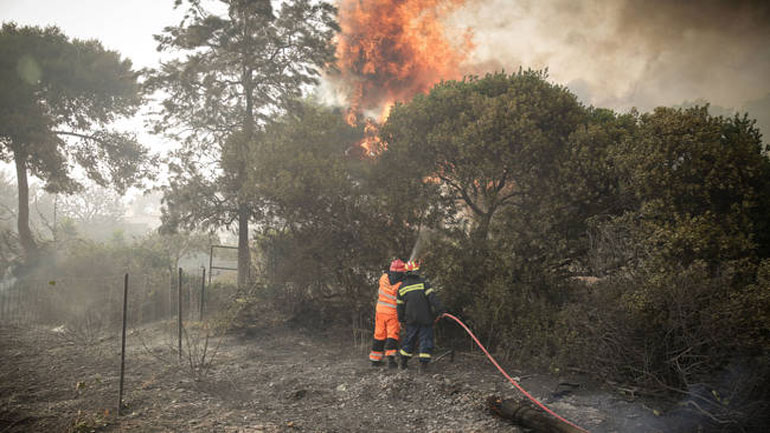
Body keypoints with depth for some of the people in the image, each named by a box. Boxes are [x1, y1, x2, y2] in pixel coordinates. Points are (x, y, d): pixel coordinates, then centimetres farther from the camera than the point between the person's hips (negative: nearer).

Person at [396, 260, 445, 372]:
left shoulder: (402, 287, 4)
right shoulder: (423, 282, -7)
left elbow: (400, 306, 10)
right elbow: (432, 297, -15)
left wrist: (401, 319, 20)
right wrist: (440, 309, -13)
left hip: (411, 318, 4)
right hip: (425, 317, -4)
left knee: (409, 338, 17)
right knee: (426, 338, 3)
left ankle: (403, 361, 22)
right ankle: (423, 362, -3)